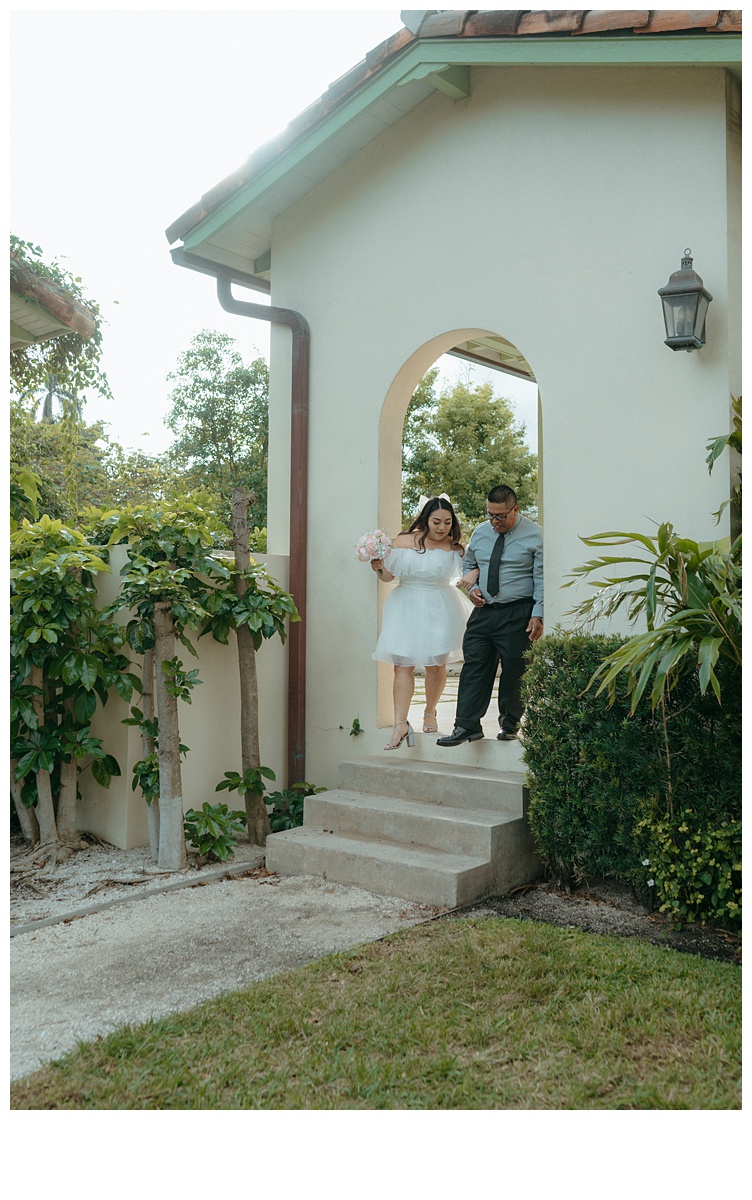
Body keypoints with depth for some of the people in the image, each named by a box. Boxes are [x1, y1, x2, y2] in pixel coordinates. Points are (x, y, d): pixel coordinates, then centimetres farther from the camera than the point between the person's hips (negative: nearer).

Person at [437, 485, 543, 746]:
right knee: (474, 666, -1)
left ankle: (509, 723, 21)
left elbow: (542, 578, -7)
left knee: (514, 670, 3)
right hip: (484, 611, 5)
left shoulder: (535, 535, -5)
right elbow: (469, 564, 25)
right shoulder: (480, 533, 10)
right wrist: (472, 587, 4)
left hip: (518, 614, -4)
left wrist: (538, 615, -14)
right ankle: (467, 725, 2)